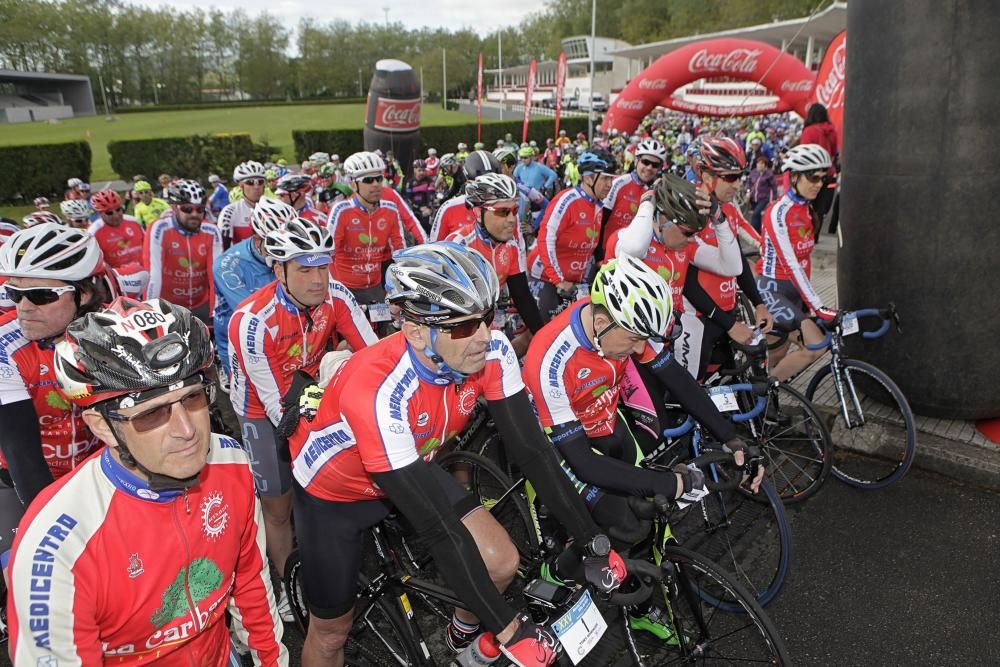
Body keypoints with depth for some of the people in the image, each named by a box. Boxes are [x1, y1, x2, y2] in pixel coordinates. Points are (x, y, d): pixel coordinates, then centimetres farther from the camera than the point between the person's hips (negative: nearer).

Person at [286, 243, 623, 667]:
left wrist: (591, 540, -18)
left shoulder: (491, 352, -25)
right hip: (333, 490, -4)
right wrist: (509, 628, -33)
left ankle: (465, 631, 25)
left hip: (412, 469, 5)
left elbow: (531, 450, -16)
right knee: (332, 630, 8)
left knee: (502, 562, -9)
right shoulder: (377, 391, -42)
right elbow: (438, 526, -39)